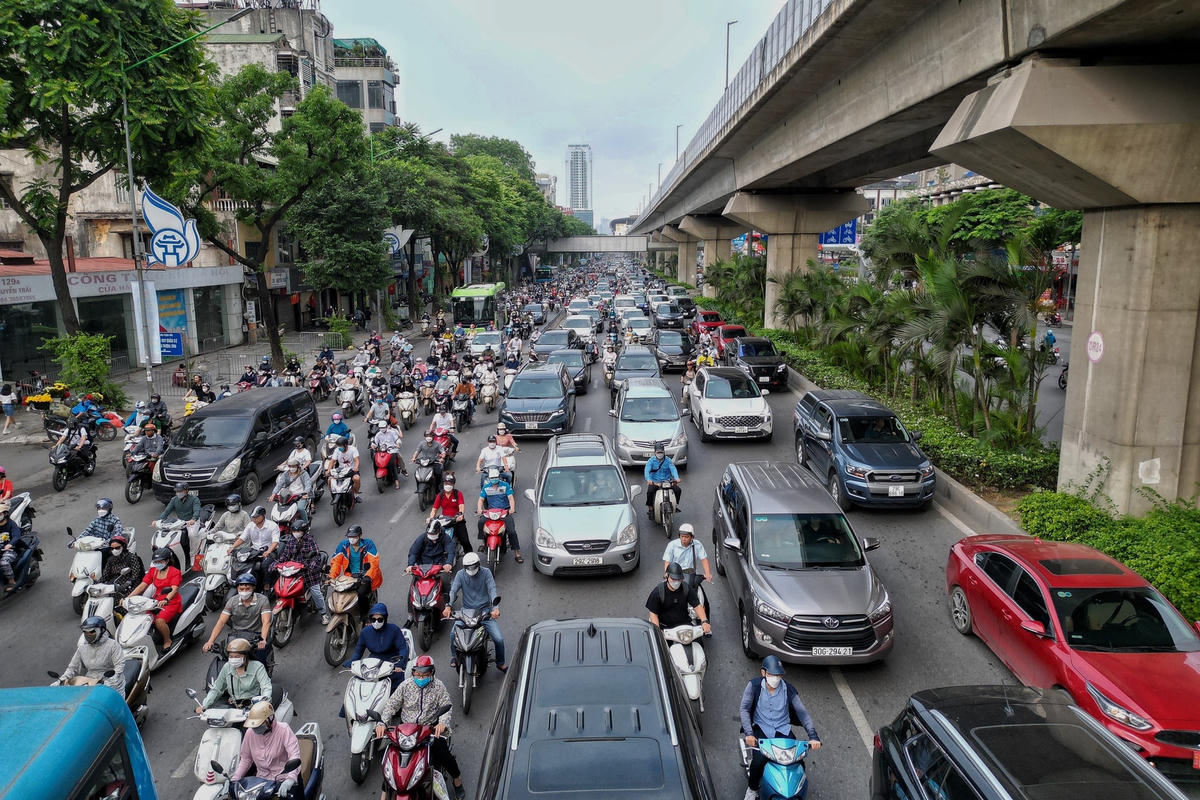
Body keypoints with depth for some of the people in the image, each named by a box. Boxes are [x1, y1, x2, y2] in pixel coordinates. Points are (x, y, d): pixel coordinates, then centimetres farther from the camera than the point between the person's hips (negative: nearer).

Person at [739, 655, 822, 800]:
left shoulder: (788, 689, -4)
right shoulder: (754, 685, -8)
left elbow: (802, 712, -4)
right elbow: (744, 709, -10)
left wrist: (813, 736, -16)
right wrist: (749, 733, -23)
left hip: (783, 729, 2)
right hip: (761, 729, -2)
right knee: (759, 761, -26)